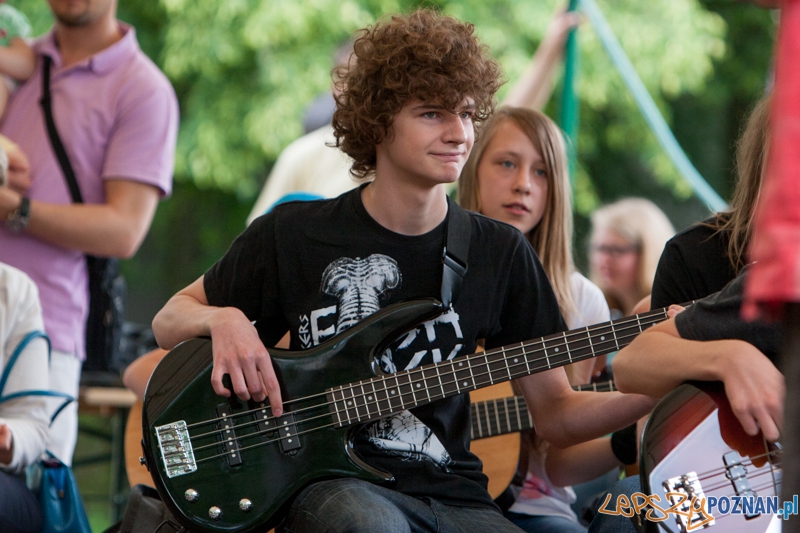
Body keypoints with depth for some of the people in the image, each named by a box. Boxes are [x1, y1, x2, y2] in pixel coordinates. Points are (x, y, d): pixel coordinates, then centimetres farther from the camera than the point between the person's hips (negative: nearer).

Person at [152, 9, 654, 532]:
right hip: (332, 484, -3)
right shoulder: (293, 235, 3)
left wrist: (651, 392, -8)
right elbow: (170, 322, 15)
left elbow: (555, 412, 10)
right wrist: (224, 319, -9)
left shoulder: (502, 253, 8)